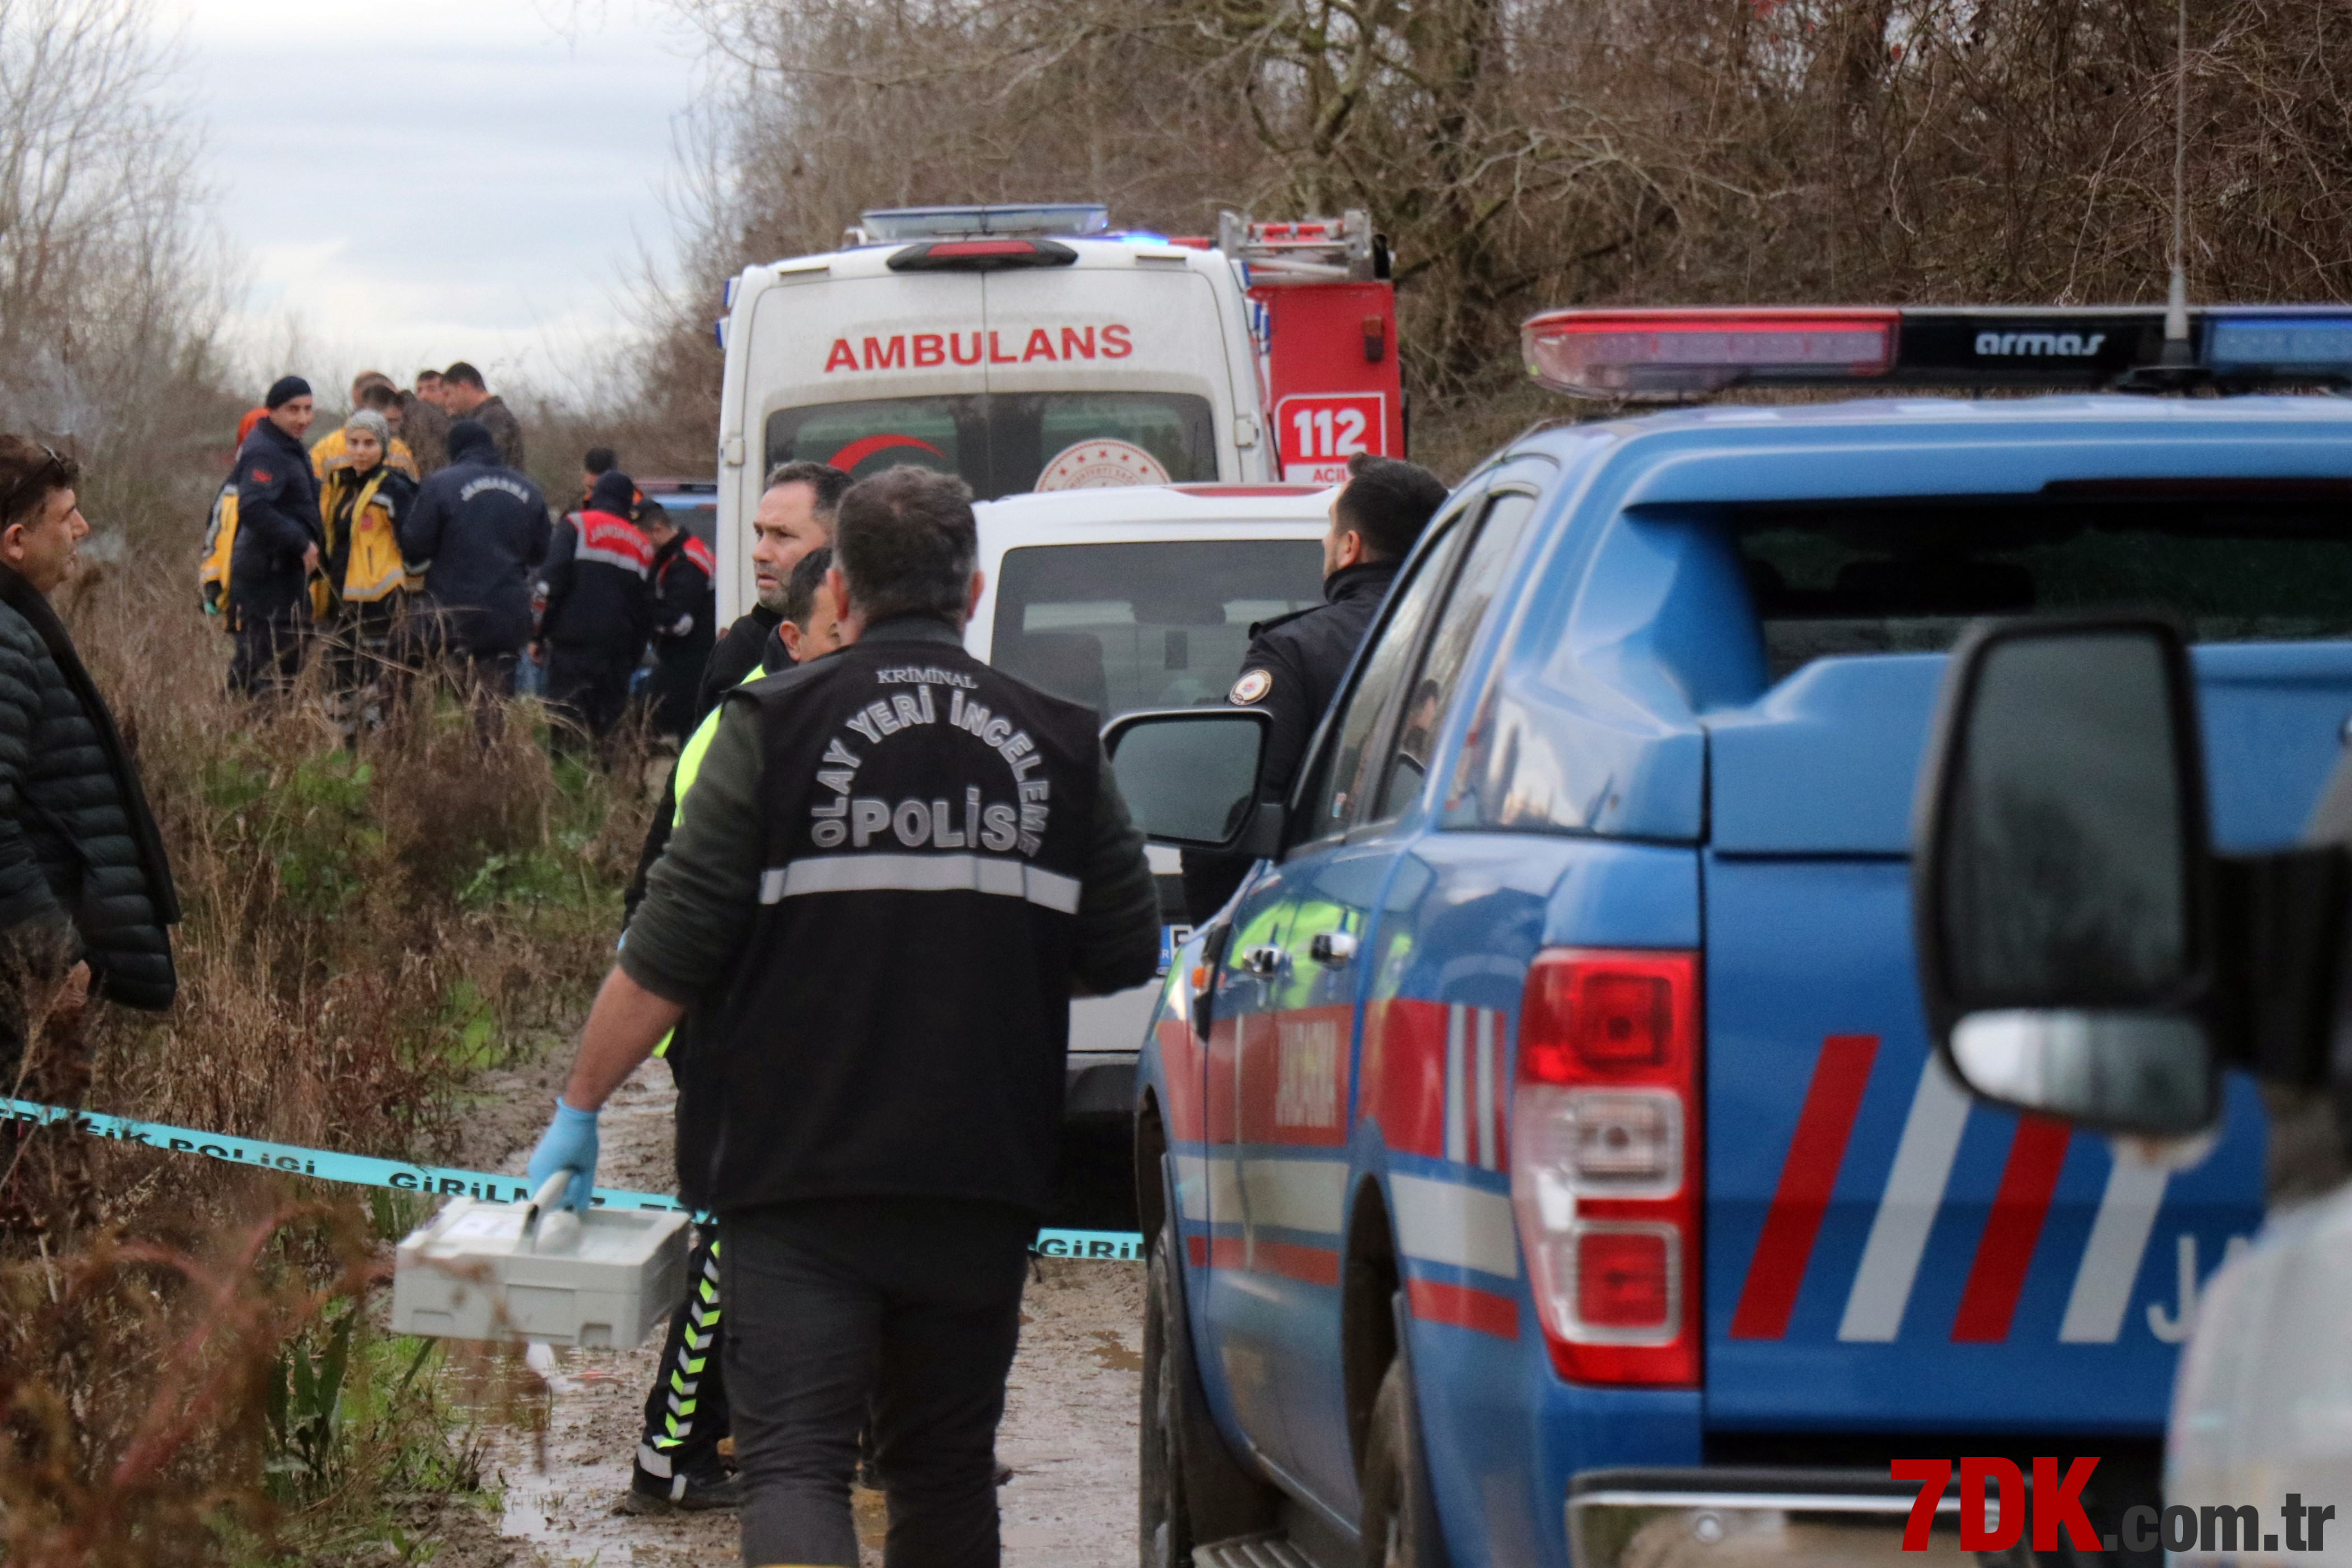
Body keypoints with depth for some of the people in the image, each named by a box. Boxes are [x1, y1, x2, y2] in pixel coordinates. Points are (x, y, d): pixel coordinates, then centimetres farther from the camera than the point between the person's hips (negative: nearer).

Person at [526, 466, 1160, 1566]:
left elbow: (670, 952, -6)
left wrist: (579, 1107, 4)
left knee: (793, 1461, -9)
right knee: (946, 1468, 16)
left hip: (797, 1175, -3)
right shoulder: (1056, 744, 6)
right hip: (982, 1180, 3)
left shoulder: (776, 725, -5)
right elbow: (1125, 955, 12)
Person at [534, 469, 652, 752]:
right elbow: (645, 613, 17)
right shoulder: (642, 547, 17)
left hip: (573, 646, -4)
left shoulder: (577, 527, 1)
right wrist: (632, 659, 21)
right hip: (618, 652, 4)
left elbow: (552, 583, -8)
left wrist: (538, 635, -4)